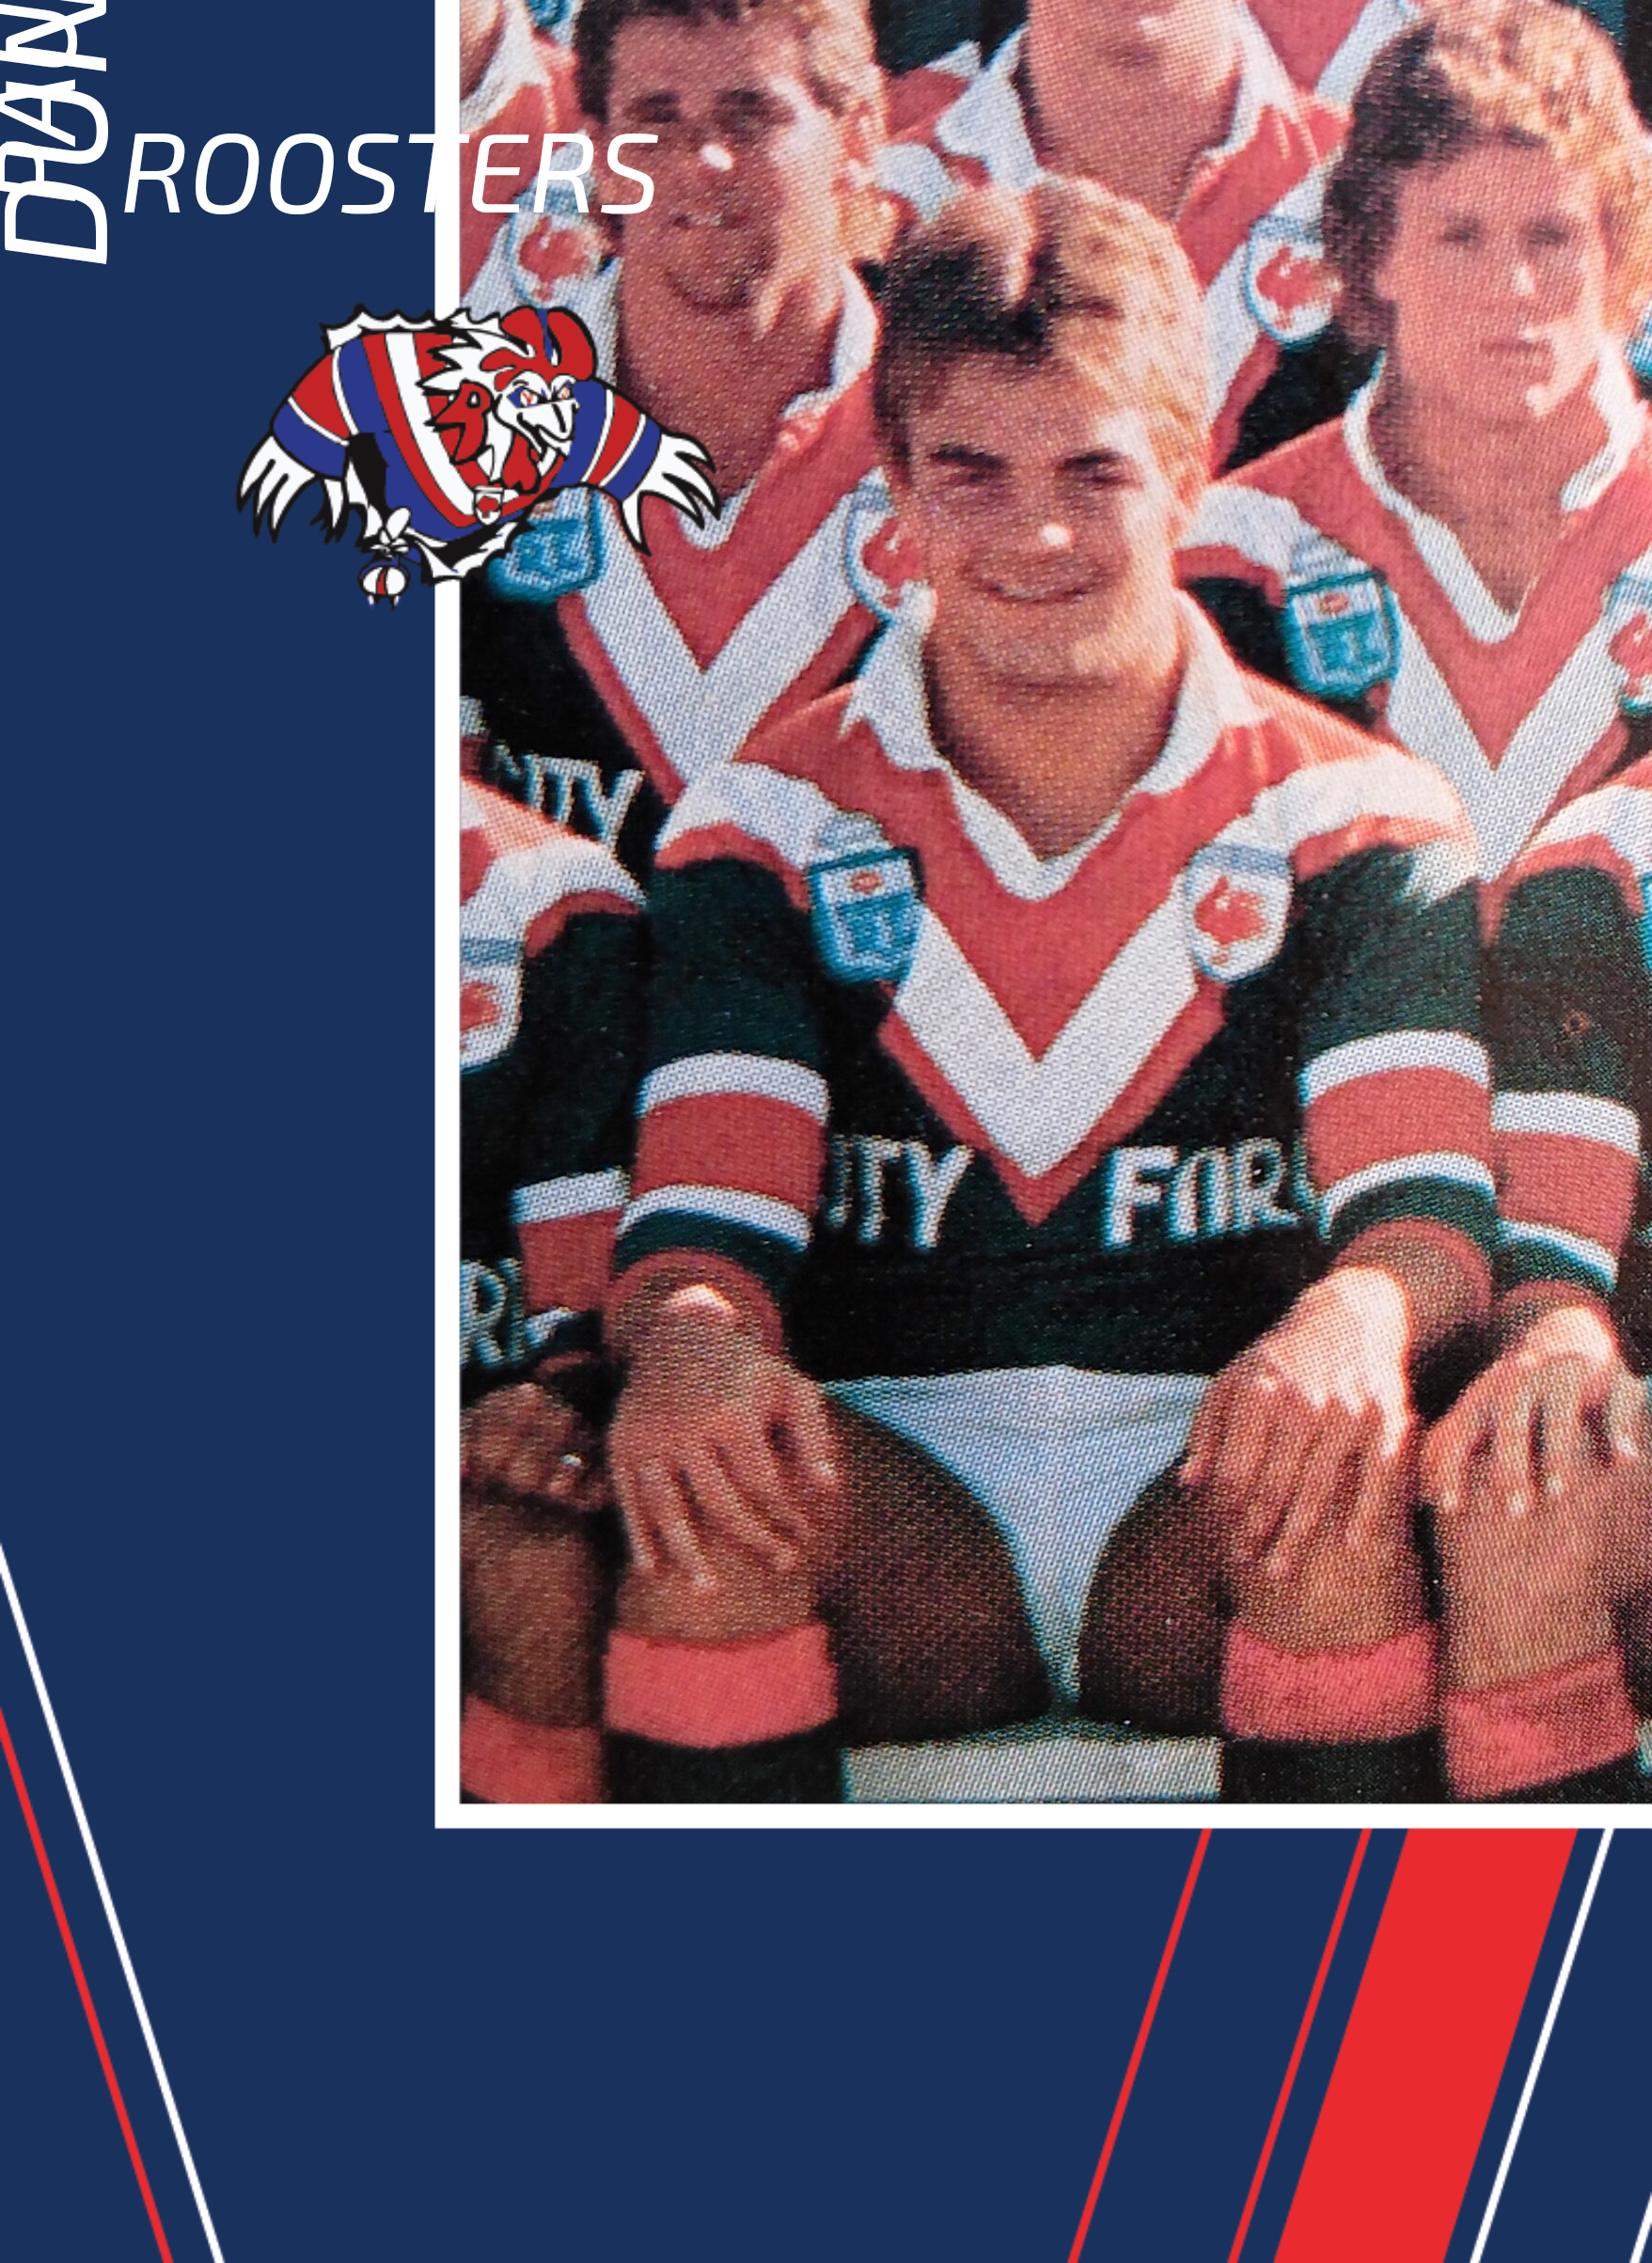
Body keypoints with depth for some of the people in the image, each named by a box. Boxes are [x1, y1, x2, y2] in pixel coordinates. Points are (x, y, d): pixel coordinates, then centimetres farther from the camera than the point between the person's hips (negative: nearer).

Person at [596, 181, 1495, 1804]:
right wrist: (685, 1340, -30)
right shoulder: (771, 822, 7)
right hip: (892, 1465, 0)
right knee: (702, 1521, -33)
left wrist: (1354, 1318, -32)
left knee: (1365, 1515, -33)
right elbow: (704, 1201, -4)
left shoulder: (1352, 818, 7)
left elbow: (1425, 1194, -6)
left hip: (1217, 1471, 1)